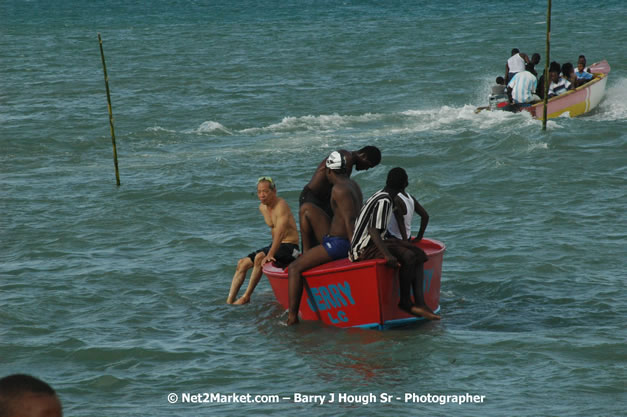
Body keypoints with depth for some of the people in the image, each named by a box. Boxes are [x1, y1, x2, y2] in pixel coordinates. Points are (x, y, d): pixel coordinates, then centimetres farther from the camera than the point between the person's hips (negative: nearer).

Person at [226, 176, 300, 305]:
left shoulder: (281, 206, -19)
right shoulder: (262, 207, 8)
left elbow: (280, 233, -31)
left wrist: (270, 255, -39)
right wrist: (271, 251, 11)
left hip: (289, 247, -9)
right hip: (275, 246, 9)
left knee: (259, 258, -32)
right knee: (242, 263, 0)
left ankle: (246, 297, -23)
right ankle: (229, 302, -4)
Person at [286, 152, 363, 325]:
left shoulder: (339, 189, -18)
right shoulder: (353, 185, 13)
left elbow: (350, 220, -26)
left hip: (338, 243, -11)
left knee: (294, 268, -13)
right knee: (303, 258, 29)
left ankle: (292, 317, -22)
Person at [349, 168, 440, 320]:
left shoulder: (381, 195, 10)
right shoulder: (384, 201, -19)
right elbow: (373, 230, -25)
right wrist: (387, 255, -33)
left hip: (375, 242, 10)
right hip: (364, 249, -10)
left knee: (418, 254, -1)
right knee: (408, 257, -26)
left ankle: (420, 302, -12)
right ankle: (405, 301, -9)